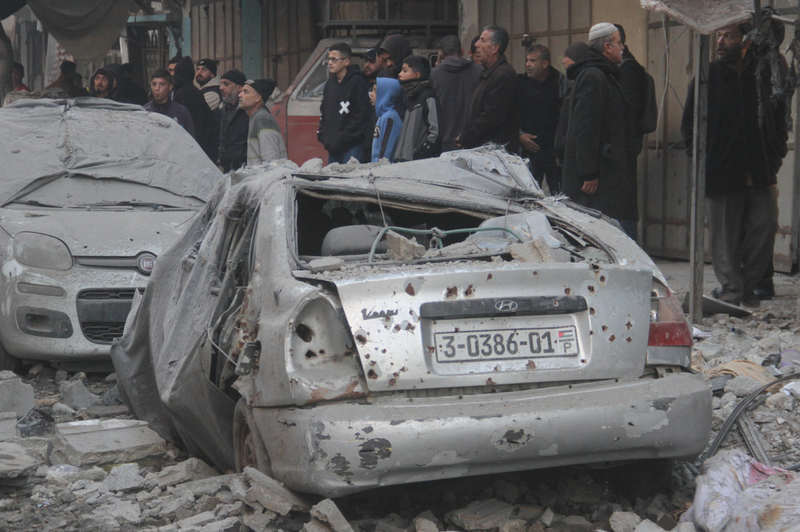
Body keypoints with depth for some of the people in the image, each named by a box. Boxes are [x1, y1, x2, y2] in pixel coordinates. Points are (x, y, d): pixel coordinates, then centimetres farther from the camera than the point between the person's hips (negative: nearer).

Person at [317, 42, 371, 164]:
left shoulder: (357, 82, -8)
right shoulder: (330, 82, 14)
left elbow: (361, 116, -13)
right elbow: (323, 111, 21)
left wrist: (342, 138, -15)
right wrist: (323, 134, 5)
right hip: (332, 147, 7)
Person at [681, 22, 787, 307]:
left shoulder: (765, 75, 5)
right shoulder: (707, 77, 3)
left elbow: (780, 120, 14)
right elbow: (689, 123, 7)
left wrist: (776, 157, 4)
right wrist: (701, 159, -3)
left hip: (761, 175, 1)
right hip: (720, 174, -1)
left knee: (765, 226, -1)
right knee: (724, 238, 1)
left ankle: (746, 286, 16)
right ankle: (731, 292, 11)